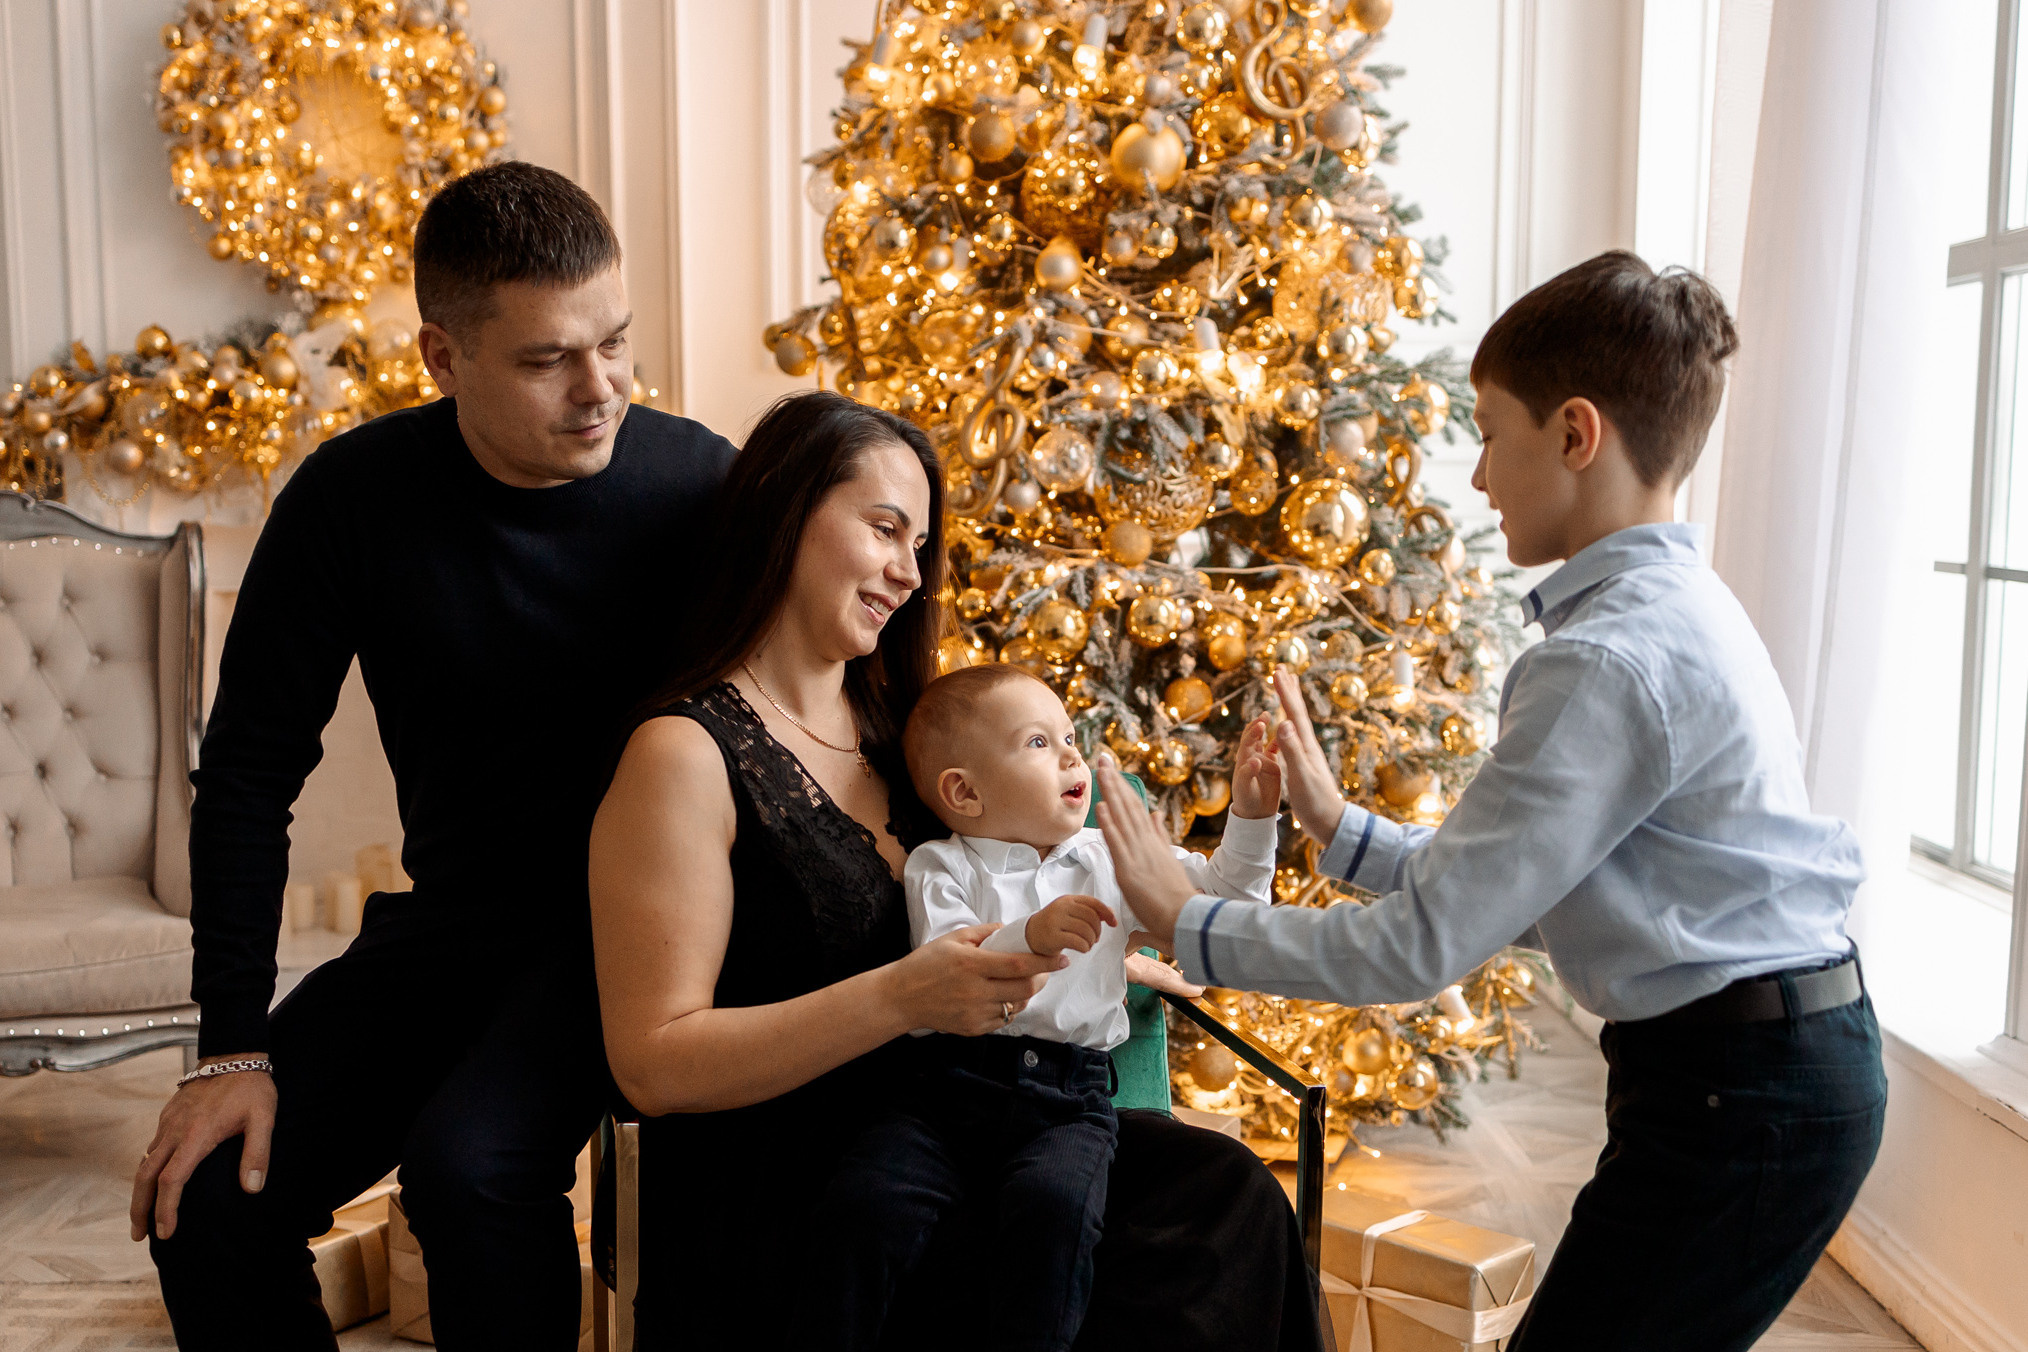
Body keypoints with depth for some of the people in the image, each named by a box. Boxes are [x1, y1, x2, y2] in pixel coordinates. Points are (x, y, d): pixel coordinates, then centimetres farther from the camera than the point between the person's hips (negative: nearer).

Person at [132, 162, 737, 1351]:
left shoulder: (697, 484, -14)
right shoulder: (354, 498, -9)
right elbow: (250, 772, -3)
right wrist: (234, 1049, -6)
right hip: (451, 918, 4)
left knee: (468, 1162, -28)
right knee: (206, 1207, -7)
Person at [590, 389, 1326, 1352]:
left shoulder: (890, 727, 13)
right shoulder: (685, 756, -11)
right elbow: (653, 1066, -16)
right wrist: (897, 998, -25)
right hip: (773, 1223, -7)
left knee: (1228, 1193, -12)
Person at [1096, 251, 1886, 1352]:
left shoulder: (1611, 661, -22)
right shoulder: (1677, 608, 10)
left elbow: (1423, 945, -21)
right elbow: (1519, 897, 12)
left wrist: (1186, 924, -11)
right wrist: (1341, 830, 12)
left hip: (1741, 1096, -10)